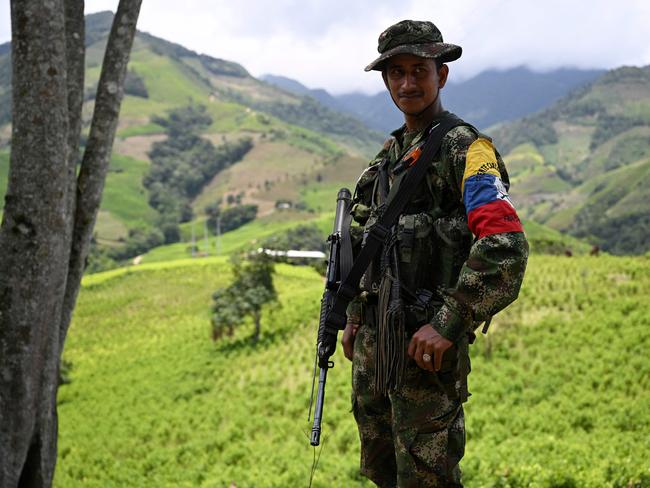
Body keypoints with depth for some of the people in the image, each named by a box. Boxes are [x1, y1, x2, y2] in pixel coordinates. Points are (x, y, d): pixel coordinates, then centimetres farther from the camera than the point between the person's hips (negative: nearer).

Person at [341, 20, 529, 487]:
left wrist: (448, 325, -25)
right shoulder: (390, 154, 14)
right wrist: (356, 318, 19)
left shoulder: (465, 149, -12)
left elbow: (506, 245, -24)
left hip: (426, 340, -8)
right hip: (373, 335, 8)